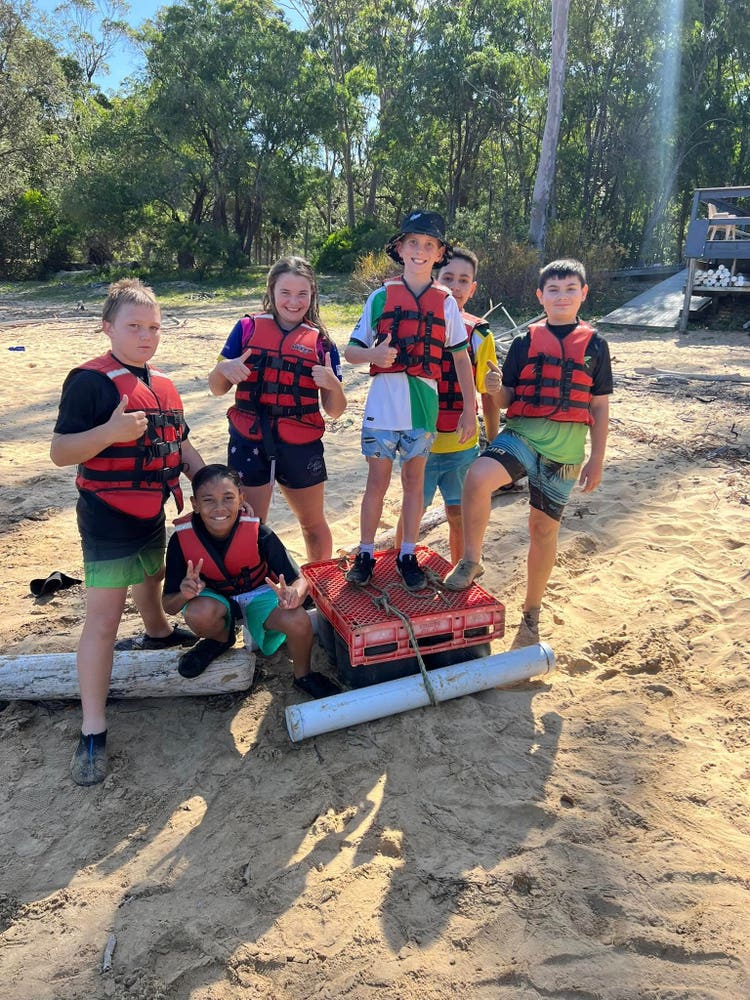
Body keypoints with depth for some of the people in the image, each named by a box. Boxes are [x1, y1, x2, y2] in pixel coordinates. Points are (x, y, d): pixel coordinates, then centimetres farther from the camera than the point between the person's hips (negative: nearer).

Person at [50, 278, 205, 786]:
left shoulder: (163, 386, 8)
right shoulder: (90, 381, -16)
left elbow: (180, 446, 17)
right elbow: (60, 451, -19)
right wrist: (111, 431, -35)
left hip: (152, 514, 8)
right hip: (108, 520, -8)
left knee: (151, 580, 31)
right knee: (103, 619, -7)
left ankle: (159, 633, 61)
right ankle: (93, 732, 2)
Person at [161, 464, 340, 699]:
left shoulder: (258, 532, -26)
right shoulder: (182, 538, -22)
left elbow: (299, 580, -21)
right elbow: (168, 606, -15)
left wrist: (293, 593, -46)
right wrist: (184, 594, -40)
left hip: (258, 593, -1)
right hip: (214, 597, 1)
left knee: (299, 621, -30)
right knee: (198, 613, -35)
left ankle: (303, 675, 4)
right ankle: (220, 640, 4)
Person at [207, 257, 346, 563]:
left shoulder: (321, 341, 1)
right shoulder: (248, 328, 0)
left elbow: (335, 411, 2)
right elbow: (217, 389, 3)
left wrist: (332, 383, -19)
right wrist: (223, 368, -18)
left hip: (301, 447, 1)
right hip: (249, 444, -1)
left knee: (314, 525, 18)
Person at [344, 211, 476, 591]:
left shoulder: (446, 303, 4)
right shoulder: (381, 297, 3)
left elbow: (461, 359, 3)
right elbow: (351, 350, 2)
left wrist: (469, 409, -1)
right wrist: (373, 353, -20)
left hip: (424, 405, 1)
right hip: (383, 402, 0)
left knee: (414, 481, 10)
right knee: (377, 481, 5)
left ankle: (408, 555, 22)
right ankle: (365, 554, 19)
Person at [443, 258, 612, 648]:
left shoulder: (594, 345, 7)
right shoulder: (525, 341, 7)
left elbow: (599, 407, 9)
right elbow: (507, 398, 6)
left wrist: (597, 459, 4)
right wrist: (495, 388, -17)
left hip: (565, 448, 1)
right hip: (522, 433, 0)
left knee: (544, 528, 8)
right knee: (476, 478, -31)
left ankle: (532, 613, 27)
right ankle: (470, 561, -9)